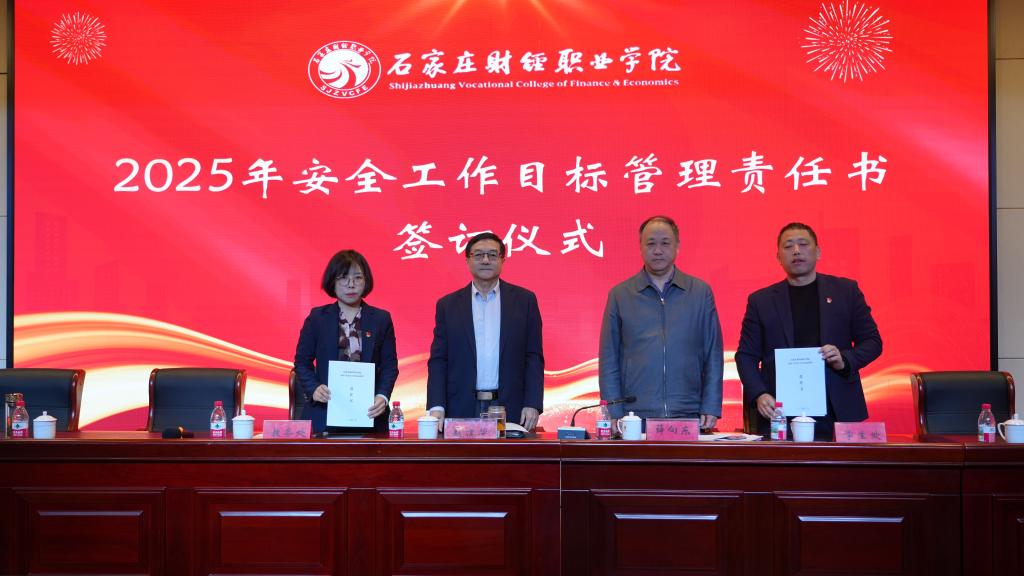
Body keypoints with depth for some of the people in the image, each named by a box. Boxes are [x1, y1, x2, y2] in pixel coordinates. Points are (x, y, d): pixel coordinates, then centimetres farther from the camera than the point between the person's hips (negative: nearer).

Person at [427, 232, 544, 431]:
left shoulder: (524, 300, 7)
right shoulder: (448, 305, 8)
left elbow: (534, 357, 5)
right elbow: (438, 360, 6)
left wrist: (533, 405, -5)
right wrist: (437, 407, -6)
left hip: (510, 410, 0)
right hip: (461, 411, 0)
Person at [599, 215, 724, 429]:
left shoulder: (701, 292, 7)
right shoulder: (620, 295, 6)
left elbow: (713, 356, 7)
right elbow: (609, 361, 6)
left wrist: (711, 409, -1)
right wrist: (614, 415, -2)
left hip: (689, 417, 0)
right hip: (635, 418, 0)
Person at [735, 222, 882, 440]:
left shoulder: (846, 290, 10)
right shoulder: (760, 300, 9)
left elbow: (872, 341, 11)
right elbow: (746, 355, 8)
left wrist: (844, 360, -9)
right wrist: (759, 395, -8)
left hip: (836, 413, 0)